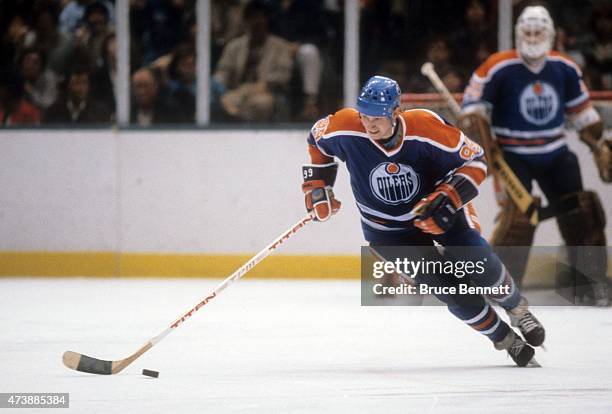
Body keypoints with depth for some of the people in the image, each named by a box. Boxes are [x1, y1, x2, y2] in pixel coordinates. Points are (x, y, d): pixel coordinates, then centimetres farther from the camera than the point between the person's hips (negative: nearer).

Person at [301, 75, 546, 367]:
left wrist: (449, 197, -30)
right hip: (388, 228, 0)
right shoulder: (346, 128, -24)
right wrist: (318, 186, -1)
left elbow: (475, 161, -18)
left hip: (436, 208, 0)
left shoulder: (426, 128, -28)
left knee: (480, 263, -10)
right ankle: (504, 339, 8)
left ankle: (518, 310, 24)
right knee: (446, 286, -12)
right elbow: (318, 139, 1)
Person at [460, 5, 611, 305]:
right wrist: (481, 140, -22)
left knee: (583, 213, 1)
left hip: (556, 154, 5)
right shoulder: (498, 68, -15)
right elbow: (474, 104, -10)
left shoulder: (565, 69, 0)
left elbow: (582, 112, 12)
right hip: (513, 155, -5)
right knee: (517, 216, -22)